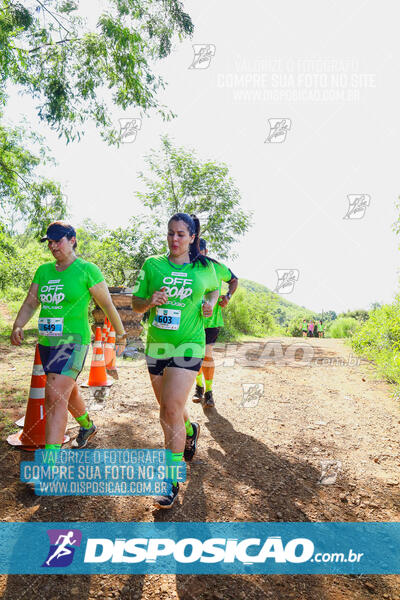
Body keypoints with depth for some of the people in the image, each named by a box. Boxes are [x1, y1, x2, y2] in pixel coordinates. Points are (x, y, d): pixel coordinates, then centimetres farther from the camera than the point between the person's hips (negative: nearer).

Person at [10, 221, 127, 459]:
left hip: (73, 341, -7)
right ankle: (87, 426, 48)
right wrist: (18, 326, -9)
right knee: (67, 391, 22)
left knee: (55, 397, -15)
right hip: (46, 342, 7)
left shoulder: (87, 270, -8)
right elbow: (30, 303, 8)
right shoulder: (44, 270, 9)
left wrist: (121, 335, 3)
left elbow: (108, 305, -3)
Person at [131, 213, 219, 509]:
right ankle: (190, 430, 51)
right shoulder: (152, 265, 2)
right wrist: (149, 301, -17)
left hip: (188, 345, -3)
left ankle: (172, 480, 5)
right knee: (168, 409, 16)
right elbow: (135, 303, 5)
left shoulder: (205, 268, 1)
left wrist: (210, 304, 0)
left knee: (172, 409, -11)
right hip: (156, 346, 3)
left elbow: (215, 289, 22)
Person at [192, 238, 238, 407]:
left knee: (206, 354, -8)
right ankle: (199, 386, 34)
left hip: (212, 319, -2)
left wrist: (228, 296, -4)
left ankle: (208, 391, 10)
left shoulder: (218, 268, -5)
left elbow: (234, 280, 13)